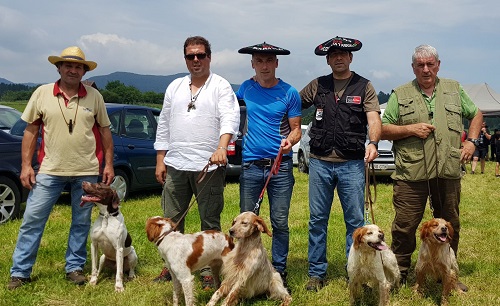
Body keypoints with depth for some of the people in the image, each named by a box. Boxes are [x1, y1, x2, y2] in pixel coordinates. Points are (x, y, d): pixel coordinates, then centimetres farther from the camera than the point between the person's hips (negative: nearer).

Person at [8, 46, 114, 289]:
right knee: (32, 219, 1)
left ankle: (74, 267, 23)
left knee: (81, 222, 9)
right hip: (50, 169, 0)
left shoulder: (94, 96, 2)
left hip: (87, 171, 1)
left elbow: (105, 131, 7)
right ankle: (20, 272, 12)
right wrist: (26, 165, -1)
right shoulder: (42, 93, 1)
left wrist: (109, 164, 3)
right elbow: (31, 131, 4)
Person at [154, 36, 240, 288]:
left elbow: (230, 118, -14)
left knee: (210, 221, 3)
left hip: (209, 165, -4)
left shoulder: (221, 86, 1)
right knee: (172, 219, 11)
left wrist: (222, 147, -31)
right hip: (175, 165, 5)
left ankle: (208, 270, 14)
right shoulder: (175, 87, 16)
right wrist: (160, 160, 11)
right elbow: (164, 125, 17)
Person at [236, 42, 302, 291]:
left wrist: (289, 140, -19)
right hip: (250, 165, 2)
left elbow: (296, 129, 2)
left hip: (281, 166, -2)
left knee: (280, 223, 2)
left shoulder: (289, 92, 0)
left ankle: (279, 271, 16)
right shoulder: (245, 89, 5)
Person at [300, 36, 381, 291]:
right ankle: (316, 273, 17)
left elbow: (373, 118, -5)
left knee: (355, 220, 3)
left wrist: (373, 142, -25)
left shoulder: (364, 86, 6)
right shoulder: (317, 86, 11)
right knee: (317, 220, 6)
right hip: (320, 162, 2)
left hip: (352, 163, -2)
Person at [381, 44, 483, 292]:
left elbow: (476, 114, 23)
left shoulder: (454, 90, 13)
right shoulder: (400, 95, 6)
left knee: (449, 225, 12)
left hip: (448, 172, 3)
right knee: (404, 226, -1)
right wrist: (411, 129, -11)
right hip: (411, 174, -2)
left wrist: (471, 141, 8)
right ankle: (399, 275, 14)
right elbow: (383, 130, 4)